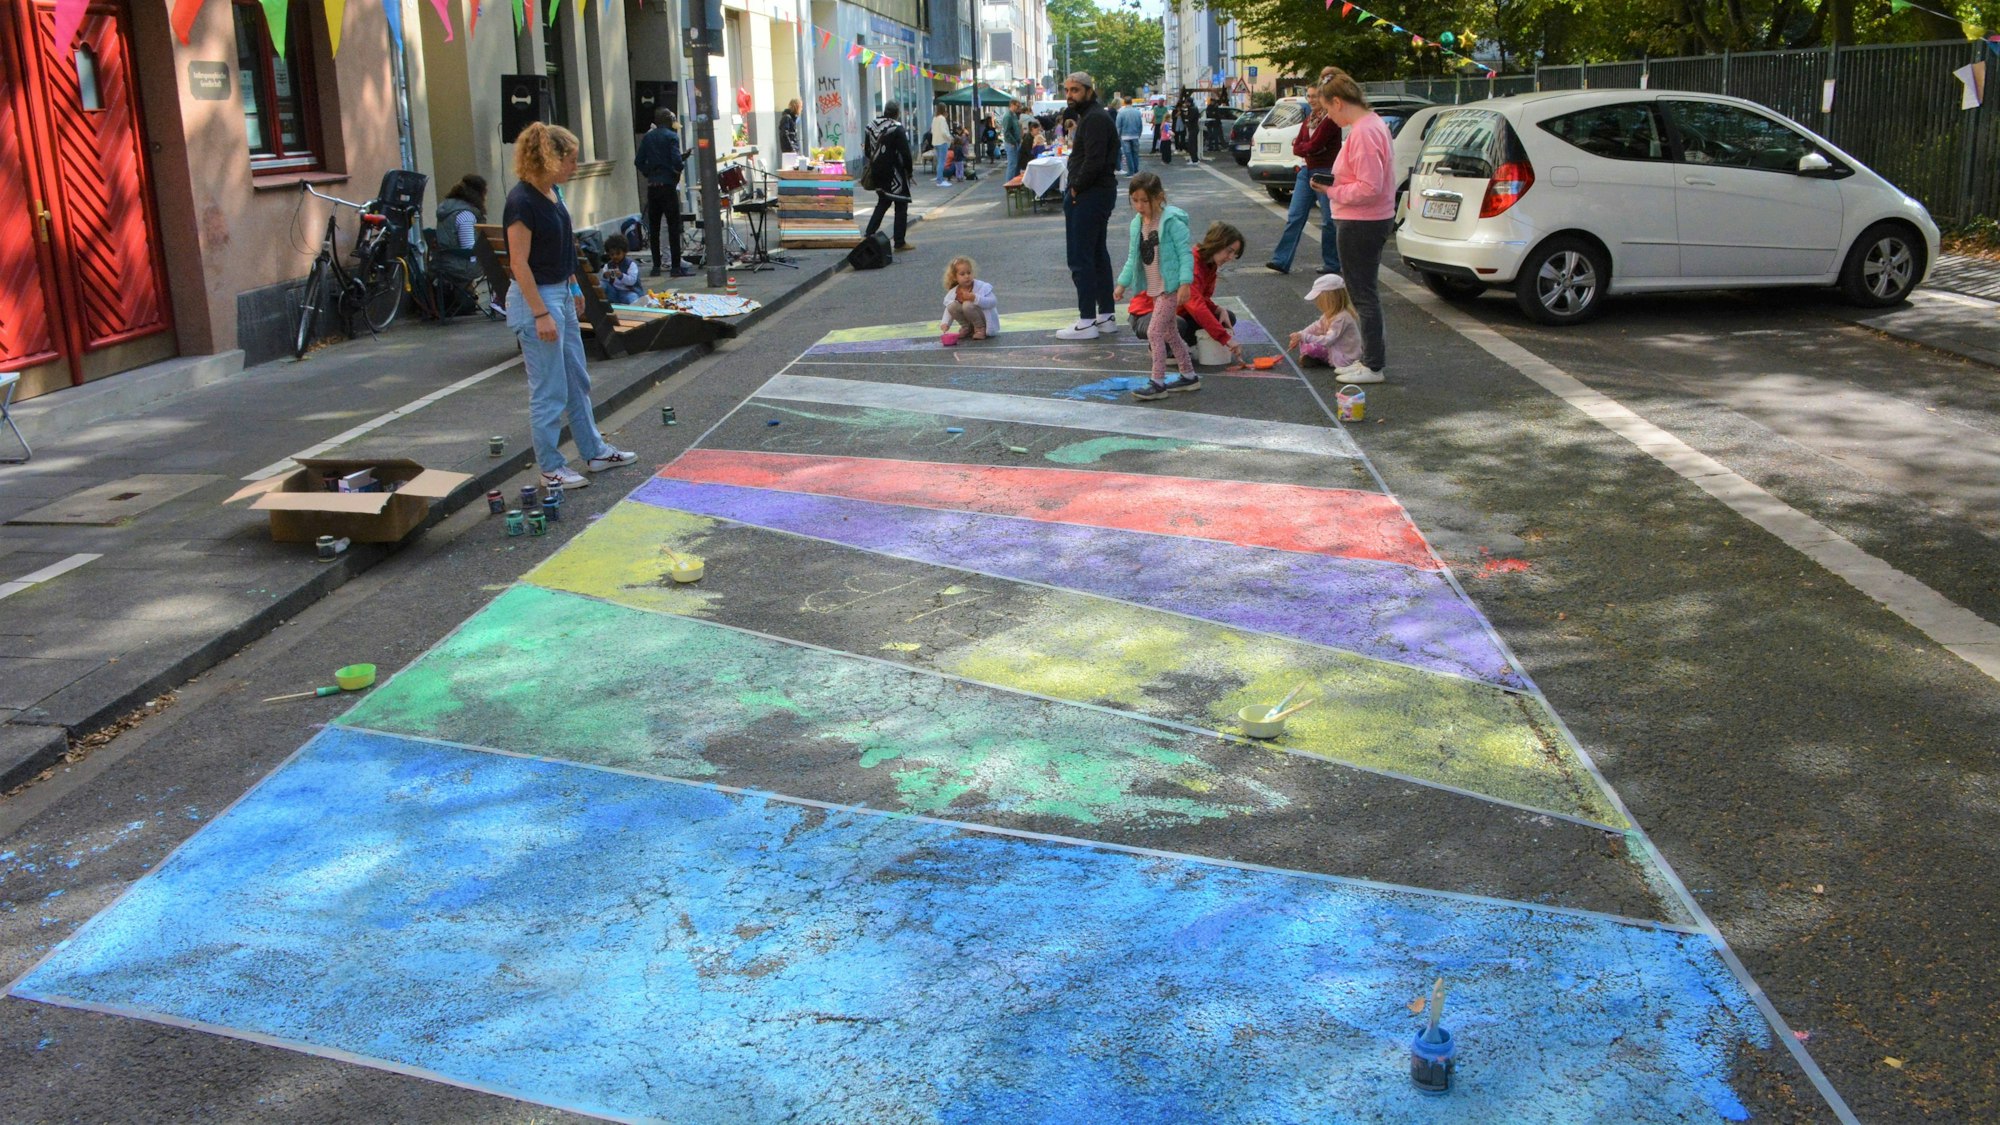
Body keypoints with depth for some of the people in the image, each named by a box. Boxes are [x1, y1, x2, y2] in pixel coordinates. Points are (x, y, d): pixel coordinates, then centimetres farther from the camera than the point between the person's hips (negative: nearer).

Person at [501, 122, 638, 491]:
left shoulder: (552, 192, 6)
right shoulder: (522, 202, -21)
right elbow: (519, 264, -21)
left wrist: (573, 287, 22)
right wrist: (541, 314, -22)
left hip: (560, 295, 10)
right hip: (535, 298, -10)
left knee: (578, 381, 19)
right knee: (549, 391, 0)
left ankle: (595, 451, 31)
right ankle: (551, 468, 12)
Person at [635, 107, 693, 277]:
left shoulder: (647, 137, 10)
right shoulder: (671, 136, -7)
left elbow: (639, 162, 6)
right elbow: (677, 161, -18)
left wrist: (649, 174, 16)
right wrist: (682, 166, 3)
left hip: (652, 186, 6)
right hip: (668, 185, -6)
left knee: (653, 227, 8)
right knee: (673, 226, -3)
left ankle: (656, 266, 10)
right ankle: (676, 266, -6)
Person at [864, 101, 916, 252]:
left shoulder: (871, 126, 7)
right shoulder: (897, 128, -14)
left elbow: (867, 151, 14)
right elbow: (905, 153, -15)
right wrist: (910, 170, -3)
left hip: (877, 173, 7)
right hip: (894, 173, -7)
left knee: (883, 202, 22)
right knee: (901, 206, 2)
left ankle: (869, 234, 12)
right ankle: (899, 242, 2)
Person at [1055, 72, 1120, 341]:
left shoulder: (1094, 119, -16)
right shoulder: (1088, 116, 18)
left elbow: (1094, 161, -25)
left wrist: (1076, 188, -15)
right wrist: (1075, 189, 8)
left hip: (1089, 197, -11)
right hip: (1094, 195, 11)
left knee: (1081, 259, -9)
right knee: (1098, 255, 15)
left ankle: (1087, 322, -6)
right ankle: (1107, 314, 21)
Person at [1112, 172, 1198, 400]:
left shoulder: (1172, 221, -16)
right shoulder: (1137, 224, 6)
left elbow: (1185, 253, -16)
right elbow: (1133, 258, 14)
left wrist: (1185, 283, -23)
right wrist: (1122, 283, 10)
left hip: (1171, 287, -8)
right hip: (1154, 288, 8)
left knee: (1155, 331, -12)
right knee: (1168, 332, 16)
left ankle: (1158, 383, -6)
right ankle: (1189, 376, 28)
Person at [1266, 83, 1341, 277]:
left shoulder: (1330, 120, -11)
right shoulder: (1308, 120, 15)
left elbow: (1314, 145, -18)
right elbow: (1297, 148, 9)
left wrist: (1301, 146, 1)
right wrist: (1309, 149, -9)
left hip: (1325, 173, -8)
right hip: (1306, 171, 8)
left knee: (1328, 221, 0)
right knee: (1294, 217, 2)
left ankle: (1332, 264, 9)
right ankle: (1282, 260, 1)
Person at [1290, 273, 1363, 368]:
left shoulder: (1342, 317, -25)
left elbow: (1327, 341, -29)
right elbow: (1317, 327, 12)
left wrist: (1304, 337, -28)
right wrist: (1300, 336, -2)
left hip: (1345, 359, -11)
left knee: (1309, 349, -28)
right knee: (1303, 342, 9)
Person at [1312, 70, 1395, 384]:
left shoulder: (1362, 132, -21)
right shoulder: (1373, 124, 13)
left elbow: (1369, 188, -26)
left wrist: (1332, 190, -16)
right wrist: (1334, 185, 9)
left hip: (1360, 225, -11)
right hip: (1373, 220, 11)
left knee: (1363, 293, -3)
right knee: (1364, 291, 18)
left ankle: (1373, 366, 5)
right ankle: (1373, 355, 28)